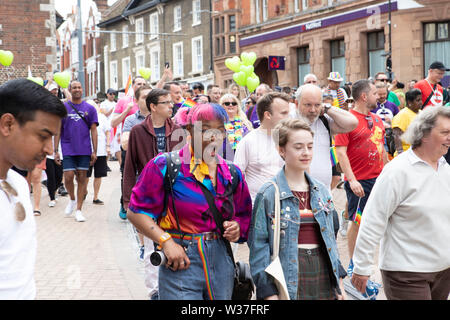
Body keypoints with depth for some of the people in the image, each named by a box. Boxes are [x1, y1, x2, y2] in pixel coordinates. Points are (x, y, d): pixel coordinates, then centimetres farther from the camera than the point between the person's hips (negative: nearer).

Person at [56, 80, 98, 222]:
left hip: (85, 150, 1)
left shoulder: (89, 108, 5)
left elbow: (93, 130, 6)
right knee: (68, 177, -7)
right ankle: (72, 199, 22)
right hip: (68, 149, 0)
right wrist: (56, 151, 1)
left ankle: (78, 210, 10)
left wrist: (94, 151, 1)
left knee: (82, 178, 3)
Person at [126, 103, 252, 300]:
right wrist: (166, 241, -15)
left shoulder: (231, 173, 10)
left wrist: (237, 227, -1)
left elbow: (244, 215, 21)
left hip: (220, 261, 5)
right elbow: (136, 211, -6)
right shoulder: (165, 166, -6)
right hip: (182, 264, -5)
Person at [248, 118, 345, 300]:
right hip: (289, 275, -5)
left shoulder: (321, 191, 11)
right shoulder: (268, 194, -6)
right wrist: (268, 291, -13)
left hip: (323, 274, 5)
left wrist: (338, 279, 14)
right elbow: (258, 243, -8)